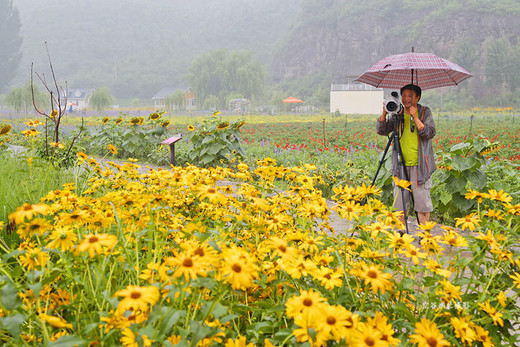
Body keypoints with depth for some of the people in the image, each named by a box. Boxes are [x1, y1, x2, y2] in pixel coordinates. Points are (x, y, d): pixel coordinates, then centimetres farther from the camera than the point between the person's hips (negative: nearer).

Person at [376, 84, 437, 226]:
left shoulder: (425, 112, 2)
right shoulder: (398, 114, 10)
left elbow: (430, 133, -11)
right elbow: (382, 131, 6)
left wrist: (415, 118, -19)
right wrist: (384, 114, -9)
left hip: (419, 165, -3)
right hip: (401, 165, 3)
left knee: (422, 198, -1)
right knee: (399, 199, 6)